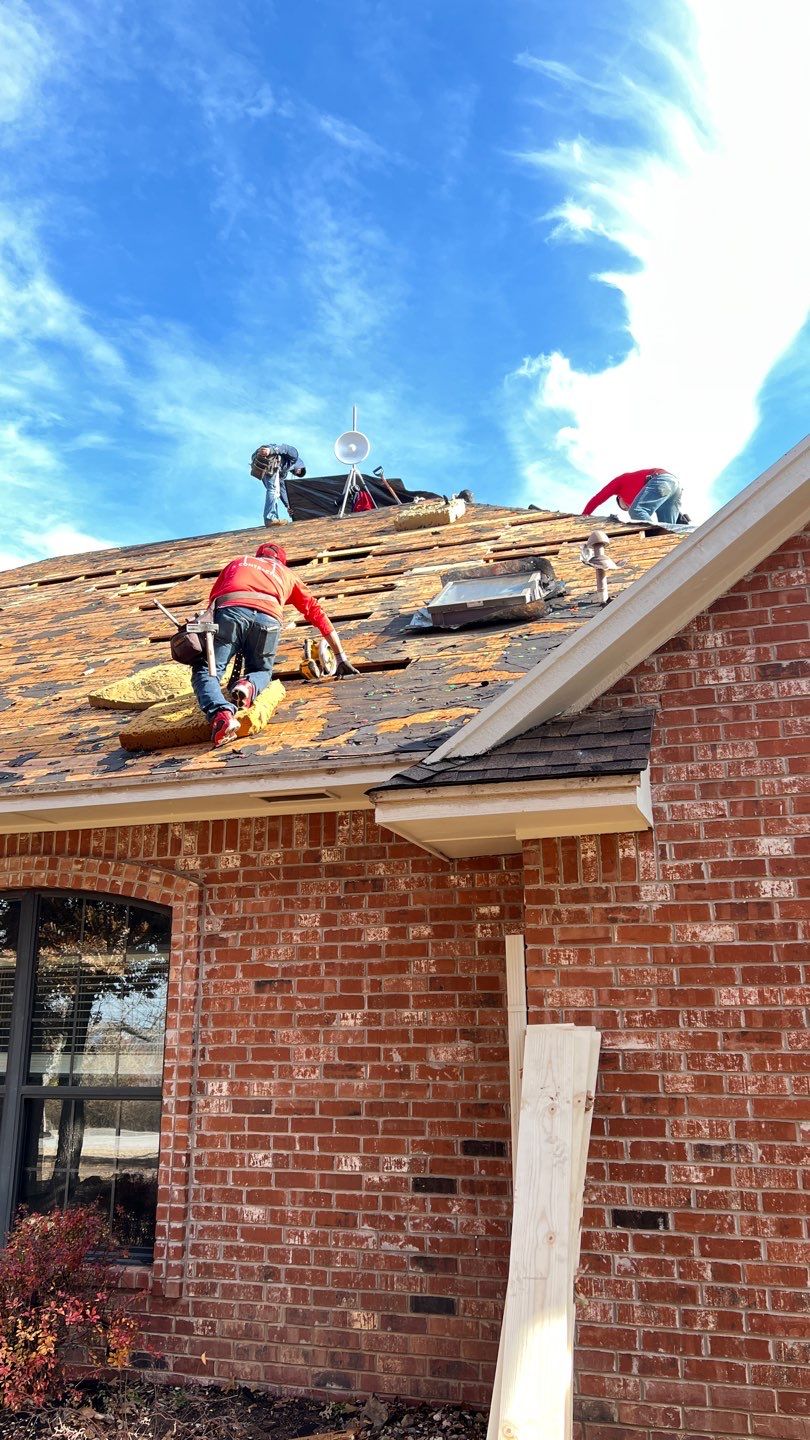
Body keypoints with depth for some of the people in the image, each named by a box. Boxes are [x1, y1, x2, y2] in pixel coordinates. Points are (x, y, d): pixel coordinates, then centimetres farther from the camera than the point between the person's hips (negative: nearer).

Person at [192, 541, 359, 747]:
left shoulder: (237, 562, 40)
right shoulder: (286, 574, 39)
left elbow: (212, 600, 38)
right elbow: (317, 613, 36)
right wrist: (341, 657, 39)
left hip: (229, 610, -1)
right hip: (267, 617, 1)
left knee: (206, 670, 6)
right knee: (261, 672, 25)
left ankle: (222, 714, -26)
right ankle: (249, 686, -12)